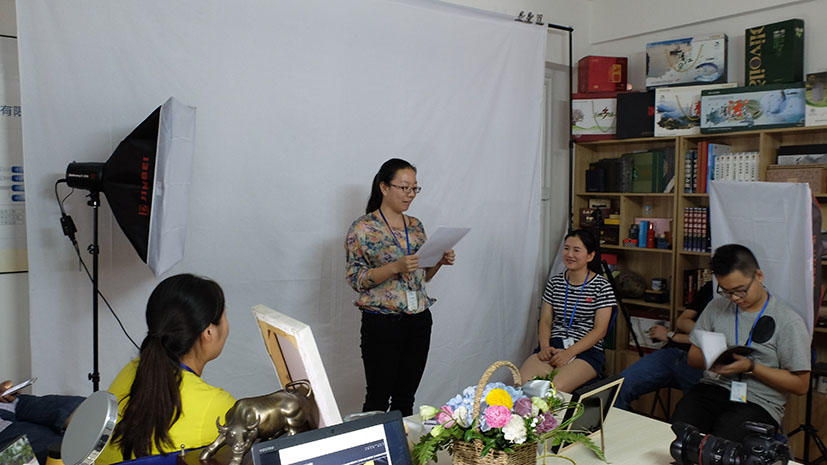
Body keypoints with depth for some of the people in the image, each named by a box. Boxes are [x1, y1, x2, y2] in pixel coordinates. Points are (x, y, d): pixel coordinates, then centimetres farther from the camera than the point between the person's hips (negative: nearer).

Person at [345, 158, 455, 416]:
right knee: (378, 399, 1)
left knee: (406, 397, 13)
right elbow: (356, 279, -12)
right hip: (382, 323, -5)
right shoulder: (363, 228, -7)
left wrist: (440, 261, -2)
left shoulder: (416, 226, 11)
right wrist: (396, 267, -24)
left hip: (419, 320, 6)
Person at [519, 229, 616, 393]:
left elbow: (600, 330, -5)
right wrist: (545, 347, -9)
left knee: (554, 388, -33)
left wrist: (569, 353, -15)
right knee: (521, 383, -26)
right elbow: (545, 321, 12)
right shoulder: (555, 282, 13)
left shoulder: (601, 286, 0)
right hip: (553, 346, 4)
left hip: (587, 351, -3)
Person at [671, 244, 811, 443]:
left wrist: (751, 367, -13)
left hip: (758, 402, -3)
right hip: (712, 387, 4)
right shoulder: (717, 306, 11)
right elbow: (693, 356, 17)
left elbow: (800, 385, -2)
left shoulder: (788, 321, -2)